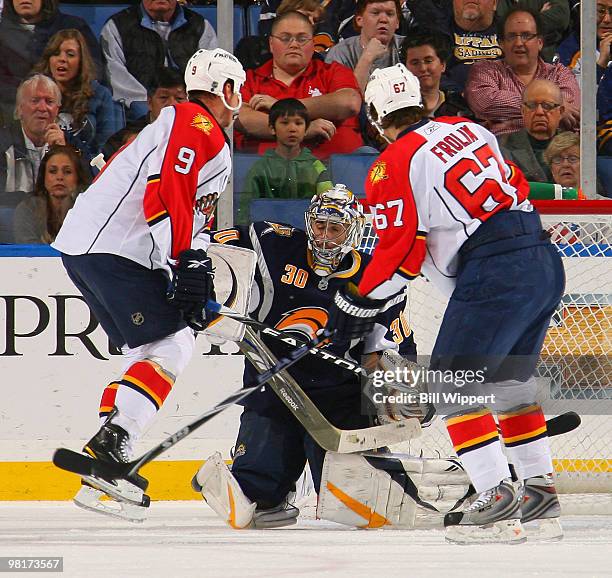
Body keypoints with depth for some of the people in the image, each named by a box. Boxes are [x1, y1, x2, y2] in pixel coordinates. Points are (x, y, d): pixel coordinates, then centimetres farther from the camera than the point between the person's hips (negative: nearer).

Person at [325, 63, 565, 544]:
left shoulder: (394, 165, -2)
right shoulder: (469, 130, 18)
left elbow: (400, 249, -5)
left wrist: (359, 304, 6)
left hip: (494, 275, -8)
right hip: (546, 262, 8)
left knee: (454, 385, -2)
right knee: (508, 380, 21)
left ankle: (498, 500, -12)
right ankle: (541, 495, 21)